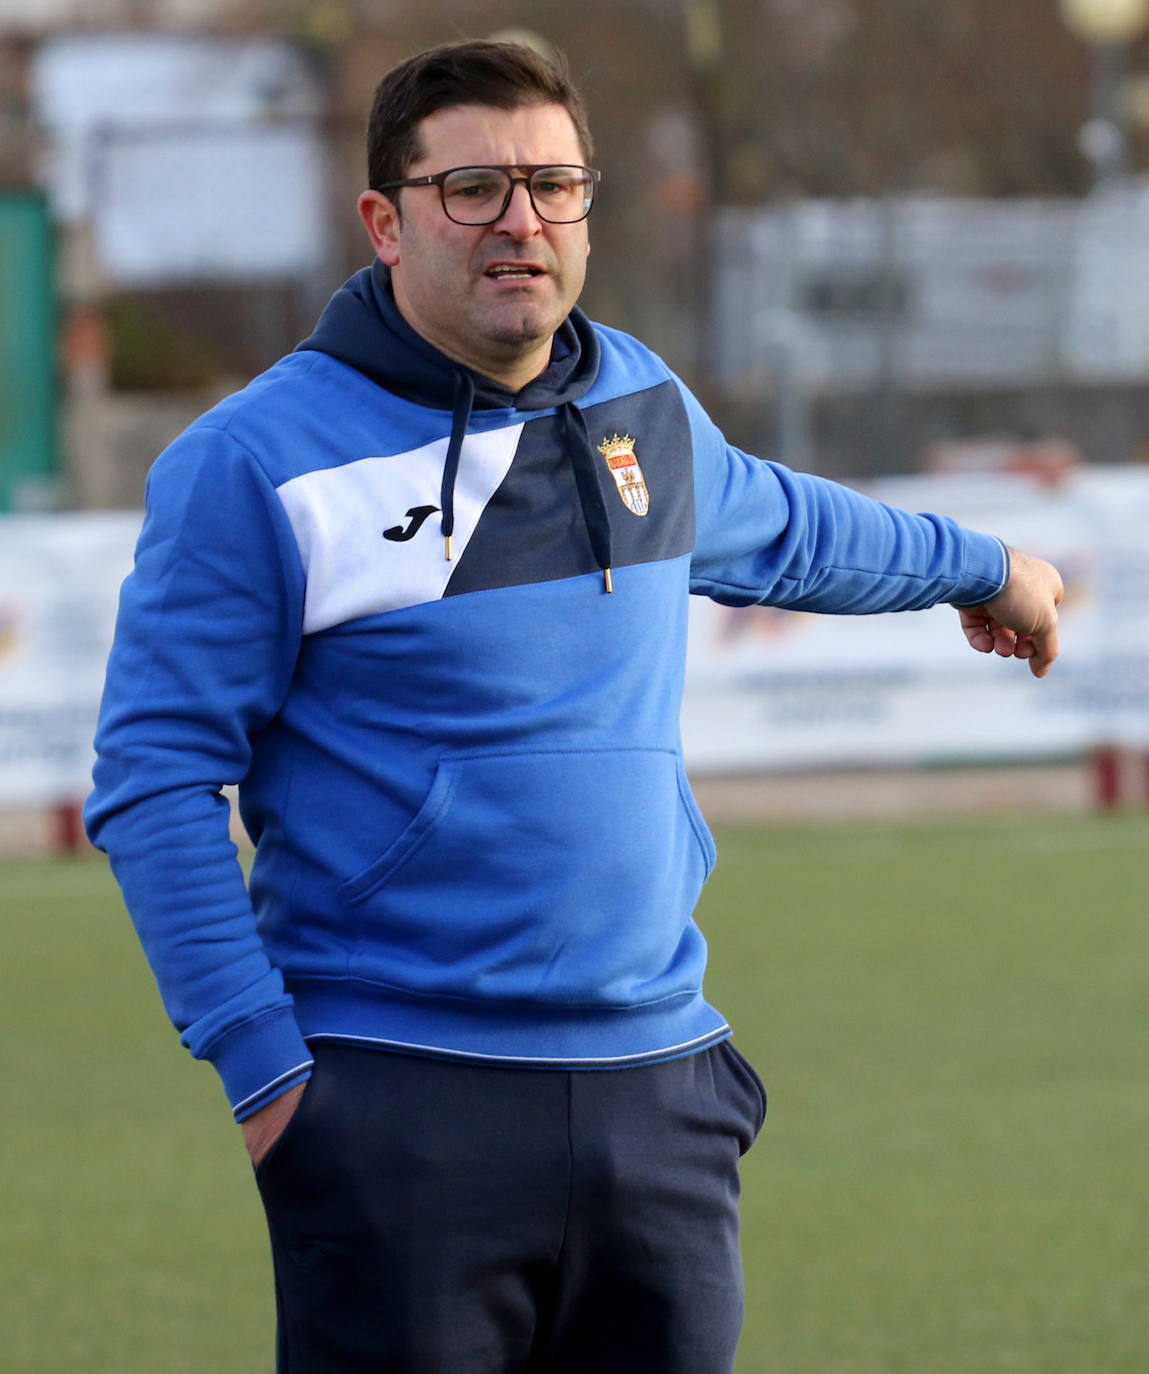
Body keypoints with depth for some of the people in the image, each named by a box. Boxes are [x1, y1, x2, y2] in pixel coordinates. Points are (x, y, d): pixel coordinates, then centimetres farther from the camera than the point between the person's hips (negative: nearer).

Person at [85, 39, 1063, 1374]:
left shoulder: (643, 409, 12)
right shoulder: (256, 462, -6)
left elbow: (775, 527, 35)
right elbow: (155, 777, -7)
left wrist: (978, 567, 50)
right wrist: (259, 1064, -11)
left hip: (656, 1093, 5)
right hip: (400, 1113, -5)